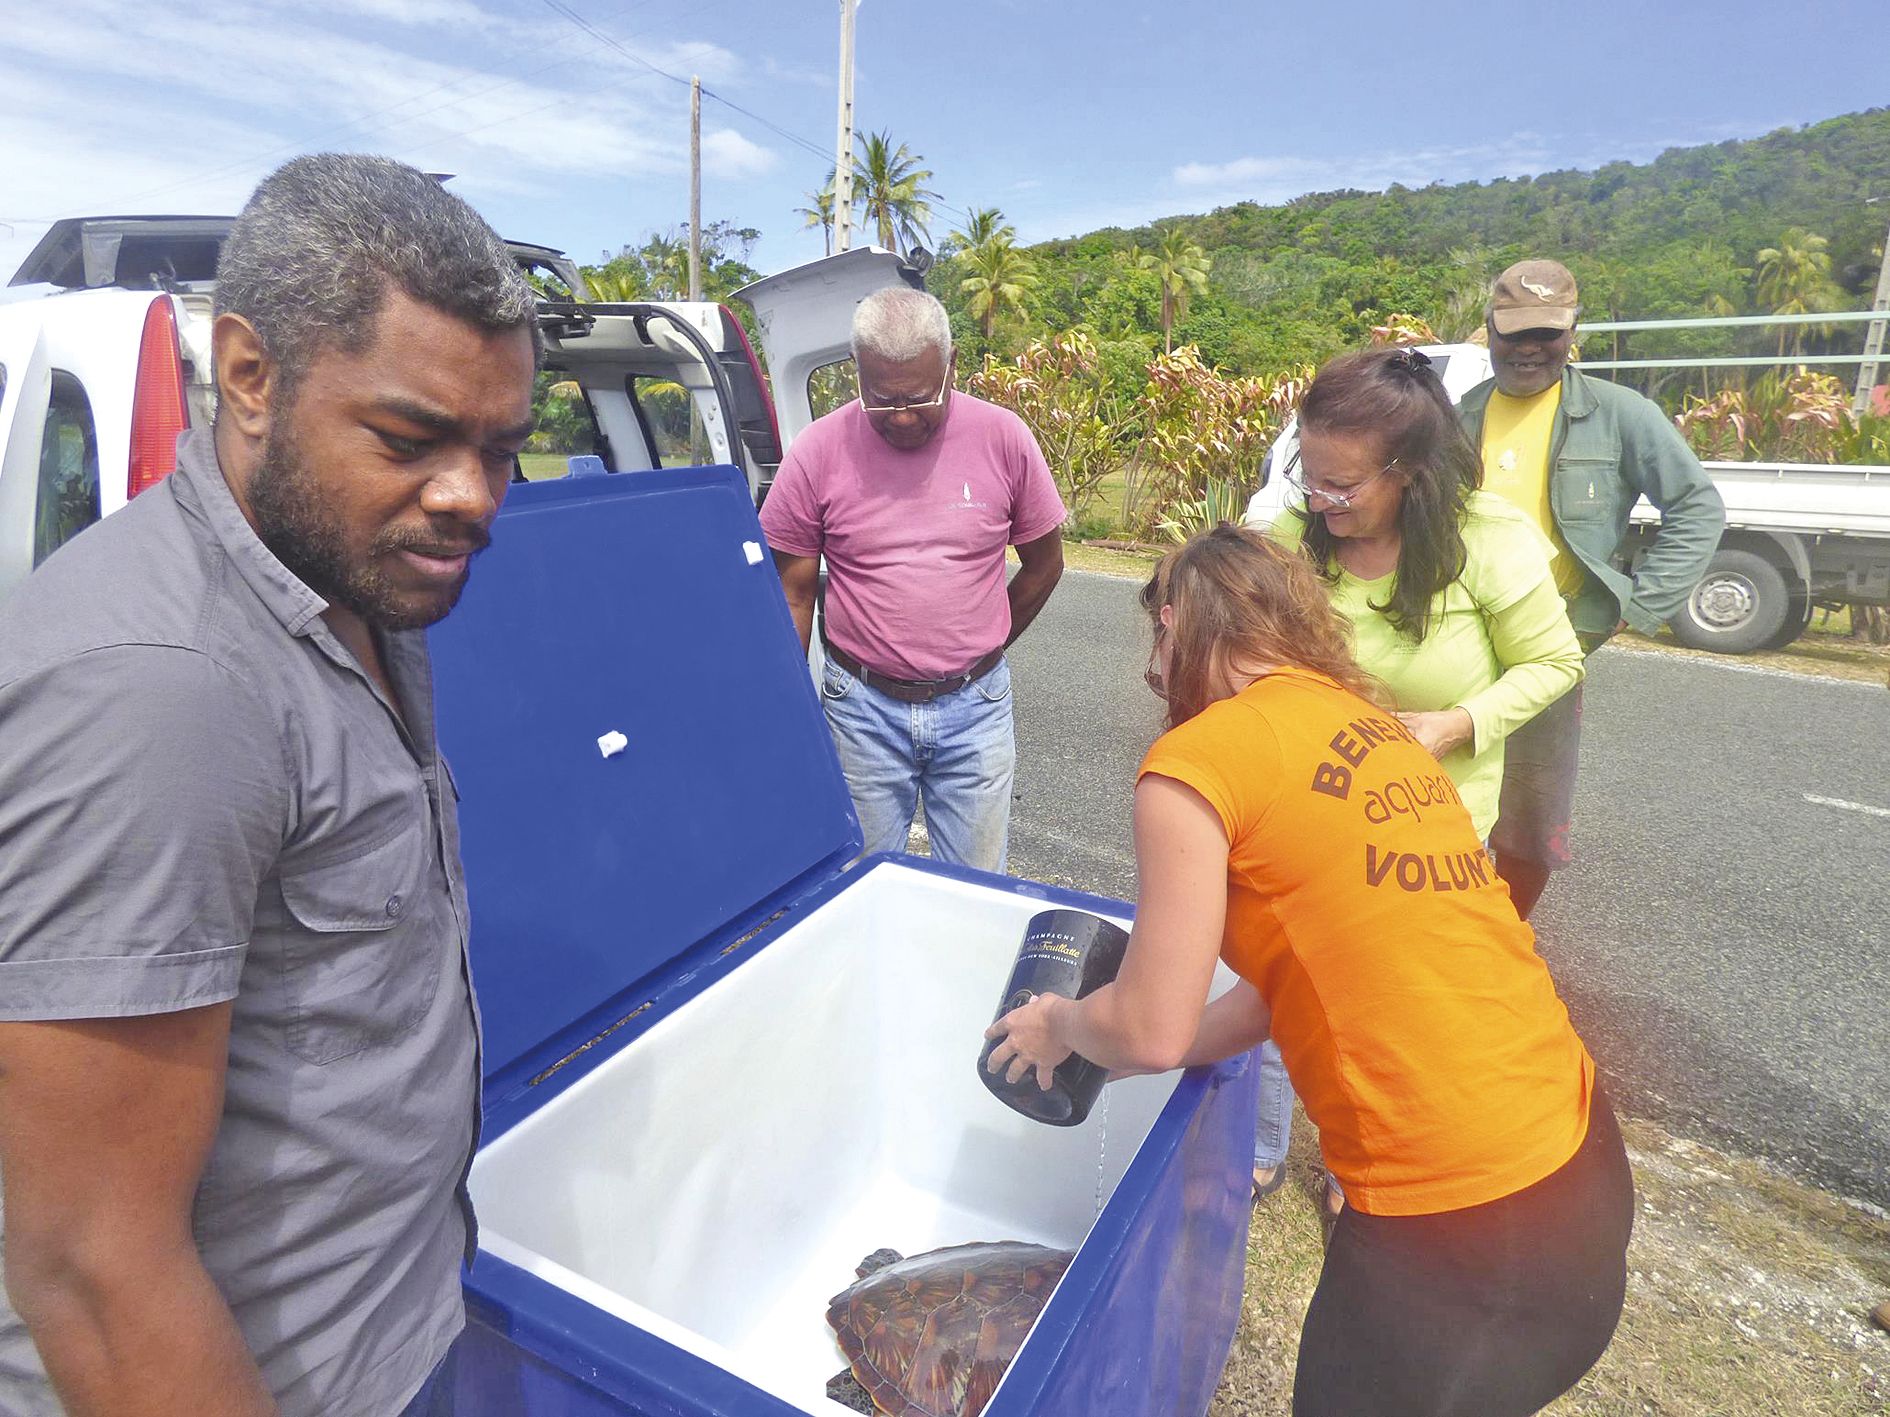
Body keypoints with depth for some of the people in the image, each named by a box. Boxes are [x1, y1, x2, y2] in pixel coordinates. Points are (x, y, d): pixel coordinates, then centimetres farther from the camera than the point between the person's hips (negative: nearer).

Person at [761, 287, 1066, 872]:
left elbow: (1044, 562, 6)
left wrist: (982, 648, 8)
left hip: (976, 707, 1)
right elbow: (793, 593, 0)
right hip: (862, 708, 0)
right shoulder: (817, 452, -8)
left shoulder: (1003, 436, -7)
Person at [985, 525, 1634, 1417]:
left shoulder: (1196, 758, -15)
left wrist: (1061, 1026, 12)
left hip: (1459, 1235, -7)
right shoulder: (1372, 724, 10)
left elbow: (1152, 1030, -11)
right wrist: (1104, 1053, 21)